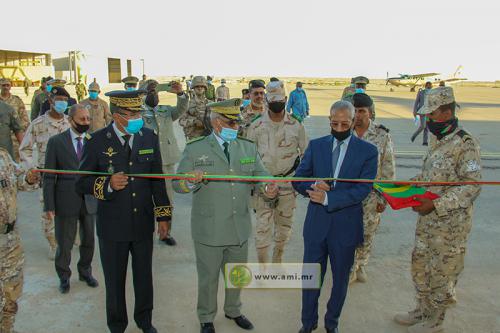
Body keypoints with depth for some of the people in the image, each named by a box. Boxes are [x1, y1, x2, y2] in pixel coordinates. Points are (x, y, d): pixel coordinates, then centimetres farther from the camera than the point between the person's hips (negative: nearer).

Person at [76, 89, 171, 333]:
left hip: (143, 223, 3)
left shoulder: (149, 138, -2)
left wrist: (163, 215, 5)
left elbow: (157, 181, 5)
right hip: (112, 225, -2)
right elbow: (82, 183, -6)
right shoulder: (98, 141, -11)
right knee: (115, 280, 15)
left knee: (144, 276, 18)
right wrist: (107, 184, -26)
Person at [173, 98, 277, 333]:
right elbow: (177, 184, -7)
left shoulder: (248, 148, 4)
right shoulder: (195, 150, -6)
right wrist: (191, 181, -29)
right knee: (208, 277, 15)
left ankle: (233, 311, 49)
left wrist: (269, 188, -21)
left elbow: (262, 175, 2)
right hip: (209, 230, -3)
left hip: (240, 228, 4)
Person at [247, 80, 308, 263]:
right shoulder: (256, 125, -6)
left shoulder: (296, 124, -3)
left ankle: (277, 261, 35)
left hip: (288, 181, 2)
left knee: (284, 224, 14)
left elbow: (305, 152, 6)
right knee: (262, 226, 0)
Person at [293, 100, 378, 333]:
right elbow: (298, 180, 1)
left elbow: (362, 190, -15)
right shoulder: (316, 145, 2)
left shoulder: (368, 151, -6)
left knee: (340, 278, 17)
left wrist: (328, 197, -23)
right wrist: (313, 187, -20)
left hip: (346, 226, -1)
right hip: (316, 223, 2)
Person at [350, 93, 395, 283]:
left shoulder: (382, 135, -7)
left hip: (371, 196, 0)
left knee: (367, 234, 13)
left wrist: (384, 198, -3)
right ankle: (350, 270, 25)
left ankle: (361, 265, 36)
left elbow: (388, 169, -3)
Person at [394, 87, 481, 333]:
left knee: (442, 271, 8)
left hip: (450, 223, -8)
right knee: (420, 264, 18)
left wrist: (436, 205, -25)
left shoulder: (465, 144, -19)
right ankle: (423, 310, 38)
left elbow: (471, 187, -22)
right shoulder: (437, 140, 7)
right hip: (427, 219, 8)